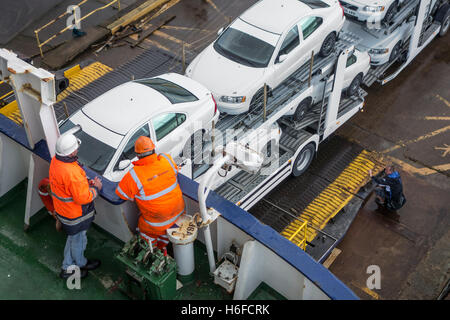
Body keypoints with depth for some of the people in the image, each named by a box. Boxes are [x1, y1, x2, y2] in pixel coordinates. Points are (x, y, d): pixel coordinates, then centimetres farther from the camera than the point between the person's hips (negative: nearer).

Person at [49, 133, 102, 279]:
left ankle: (67, 268, 43)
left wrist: (86, 183, -1)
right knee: (79, 240, 19)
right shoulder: (72, 173, -38)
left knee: (73, 237, 28)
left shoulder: (55, 160, -8)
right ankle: (81, 263, 46)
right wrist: (96, 188, -12)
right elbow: (83, 198, -29)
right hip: (75, 215, -9)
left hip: (61, 209, 9)